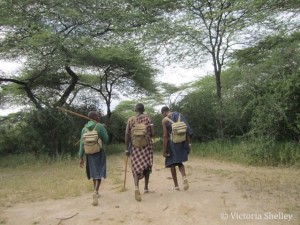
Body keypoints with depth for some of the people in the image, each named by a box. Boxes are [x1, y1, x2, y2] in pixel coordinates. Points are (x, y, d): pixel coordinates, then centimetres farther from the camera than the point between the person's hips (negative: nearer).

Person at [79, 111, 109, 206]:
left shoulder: (84, 129, 3)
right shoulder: (100, 126, -10)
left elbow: (82, 144, 1)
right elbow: (106, 140, -7)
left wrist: (81, 158, 3)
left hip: (89, 153, 4)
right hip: (100, 152, -4)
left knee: (94, 172, 19)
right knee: (99, 174, -1)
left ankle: (96, 192, 32)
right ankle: (95, 192, -21)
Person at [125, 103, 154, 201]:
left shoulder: (130, 120, 1)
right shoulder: (147, 118, -1)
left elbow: (127, 134, -3)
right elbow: (152, 134, -4)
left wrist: (127, 148, 1)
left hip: (135, 146, 0)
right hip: (147, 145, 0)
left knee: (136, 167, 0)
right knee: (147, 166, 16)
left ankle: (136, 187, -23)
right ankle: (146, 187, 25)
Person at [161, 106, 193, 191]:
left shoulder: (165, 120, -7)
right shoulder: (180, 115, 7)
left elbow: (165, 136, -13)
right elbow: (188, 130, 3)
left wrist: (164, 150, -10)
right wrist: (189, 143, 6)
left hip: (172, 143, -4)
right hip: (182, 142, 4)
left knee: (172, 163, 11)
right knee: (179, 162, 18)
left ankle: (176, 185, 15)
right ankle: (184, 177, -9)